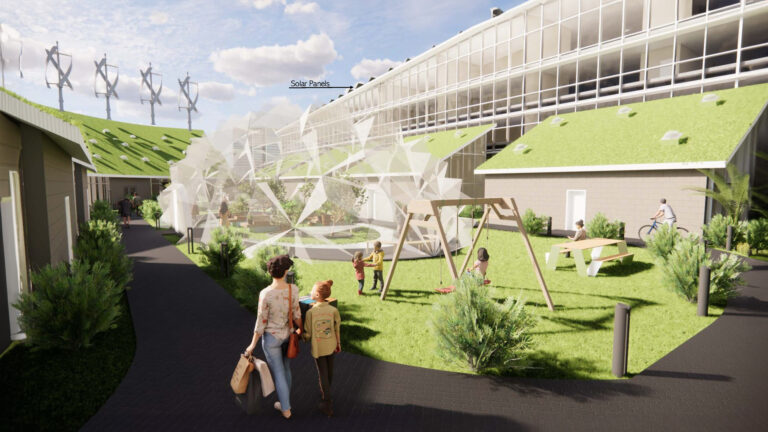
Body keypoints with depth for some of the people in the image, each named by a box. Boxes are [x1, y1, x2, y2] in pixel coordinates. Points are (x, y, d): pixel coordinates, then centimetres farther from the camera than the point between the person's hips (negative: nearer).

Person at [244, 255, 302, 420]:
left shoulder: (265, 294, -30)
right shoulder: (293, 289, -21)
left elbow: (261, 322, -20)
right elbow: (296, 314, -10)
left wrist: (252, 344, -4)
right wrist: (300, 329, 11)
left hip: (271, 338, -3)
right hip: (287, 335, 4)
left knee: (278, 374, 16)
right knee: (285, 369, 27)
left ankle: (286, 409, 31)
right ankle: (283, 402, 44)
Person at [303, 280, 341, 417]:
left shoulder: (310, 312, -21)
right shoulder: (333, 310, -13)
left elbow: (308, 333, -12)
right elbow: (337, 329, -2)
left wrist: (305, 338, 10)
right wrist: (338, 343, 13)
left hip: (318, 348, -3)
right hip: (331, 345, 3)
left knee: (323, 374, 9)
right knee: (329, 371, 23)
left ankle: (327, 405, 13)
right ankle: (325, 394, 44)